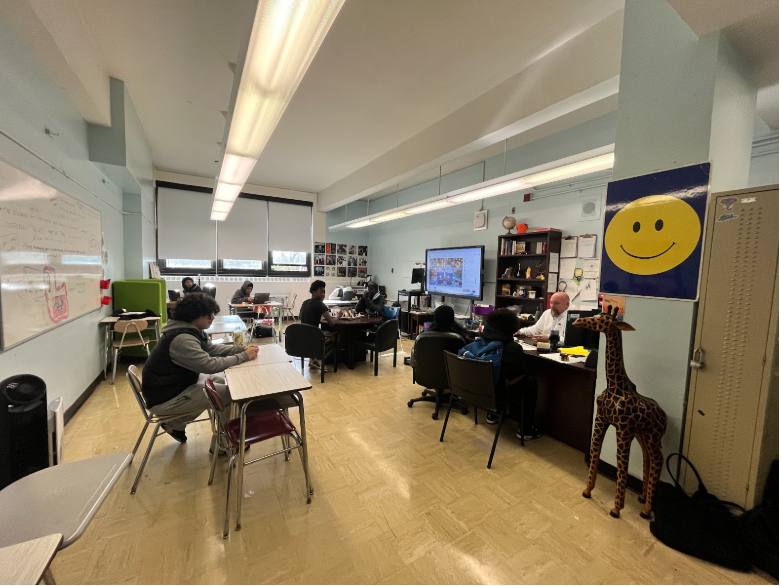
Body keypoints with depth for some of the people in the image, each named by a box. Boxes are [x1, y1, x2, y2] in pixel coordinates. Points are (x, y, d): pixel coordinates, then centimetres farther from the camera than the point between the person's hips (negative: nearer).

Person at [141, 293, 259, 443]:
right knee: (230, 394, -13)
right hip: (166, 398, -10)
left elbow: (211, 349, 11)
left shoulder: (190, 330, 3)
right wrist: (244, 356, -22)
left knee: (221, 381, 18)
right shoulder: (182, 338, -30)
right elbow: (210, 365, -33)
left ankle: (176, 424, 21)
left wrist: (241, 349, -3)